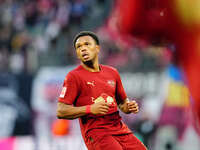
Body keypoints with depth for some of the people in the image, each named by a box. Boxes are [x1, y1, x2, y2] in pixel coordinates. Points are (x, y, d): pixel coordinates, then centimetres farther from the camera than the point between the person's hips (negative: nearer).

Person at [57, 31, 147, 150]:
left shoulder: (112, 72, 15)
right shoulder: (74, 76, -1)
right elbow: (61, 111, -8)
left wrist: (129, 107, 4)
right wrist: (90, 109, -18)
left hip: (119, 127, 6)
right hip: (95, 131, -6)